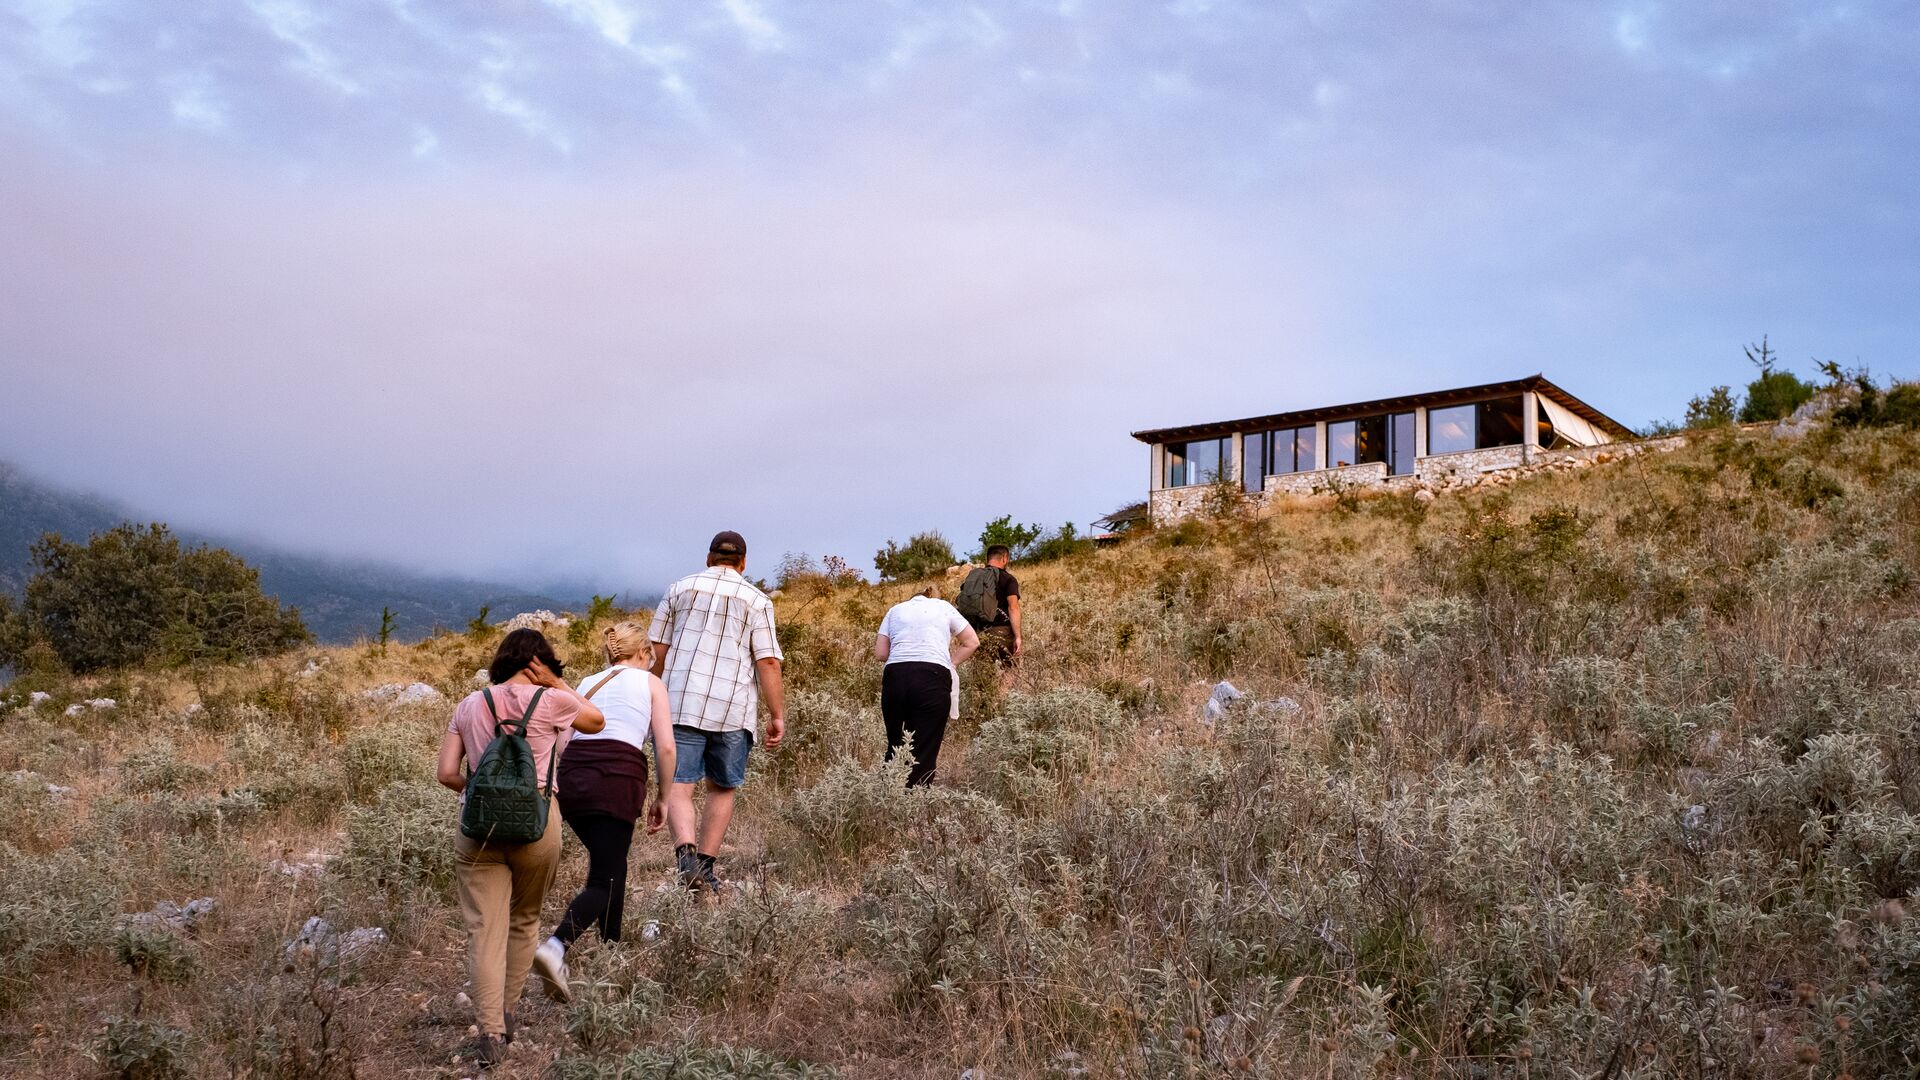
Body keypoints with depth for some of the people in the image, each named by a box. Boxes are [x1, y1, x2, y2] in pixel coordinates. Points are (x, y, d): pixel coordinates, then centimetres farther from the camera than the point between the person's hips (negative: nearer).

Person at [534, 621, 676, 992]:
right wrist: (662, 798, 13)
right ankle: (557, 945, -26)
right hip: (617, 778, -5)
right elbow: (665, 746, 3)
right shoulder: (650, 682, 14)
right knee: (603, 880, -2)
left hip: (570, 778, 5)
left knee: (611, 865, 24)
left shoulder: (587, 683, 24)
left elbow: (560, 741, 16)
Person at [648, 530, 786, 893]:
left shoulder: (680, 588, 11)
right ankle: (706, 866, 11)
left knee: (678, 787, -5)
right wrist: (777, 716, 2)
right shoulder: (756, 600, 6)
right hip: (734, 709, 0)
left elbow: (658, 650, 9)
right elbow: (768, 662, -2)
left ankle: (686, 853, -28)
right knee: (722, 788, 14)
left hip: (681, 702, 0)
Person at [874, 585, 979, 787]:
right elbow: (972, 641, 21)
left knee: (895, 747, 14)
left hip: (895, 677, 2)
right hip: (933, 678, -2)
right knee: (925, 751, -2)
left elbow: (880, 653, 16)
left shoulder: (895, 610, 25)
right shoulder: (944, 607, 22)